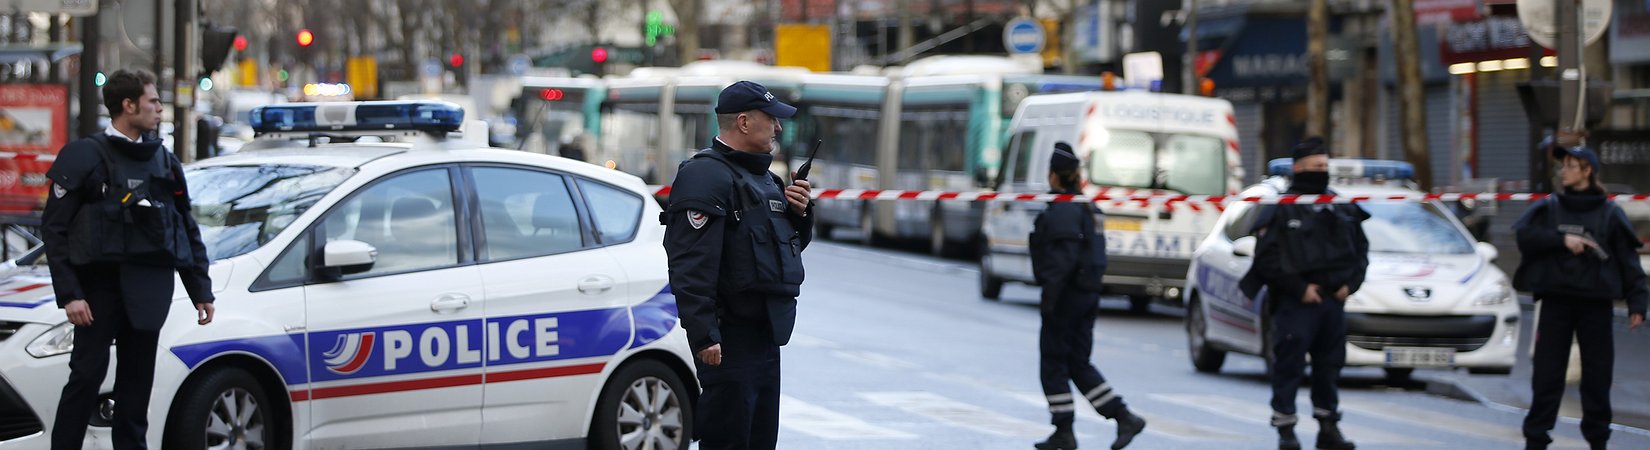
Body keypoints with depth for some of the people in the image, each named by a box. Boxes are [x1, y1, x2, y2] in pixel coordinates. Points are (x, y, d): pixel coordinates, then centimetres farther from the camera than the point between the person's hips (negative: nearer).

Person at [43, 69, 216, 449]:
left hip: (149, 289, 5)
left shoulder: (164, 162, 14)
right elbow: (54, 229, -5)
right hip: (99, 285, -5)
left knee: (137, 382, 7)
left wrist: (201, 290, 12)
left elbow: (188, 231, 19)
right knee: (87, 375, -8)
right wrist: (69, 294, -13)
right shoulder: (84, 157, -3)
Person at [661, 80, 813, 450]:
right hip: (729, 338, -10)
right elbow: (691, 265, -21)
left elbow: (790, 244, 30)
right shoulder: (707, 175, -13)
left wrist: (800, 212, 8)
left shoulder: (762, 178, 19)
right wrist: (704, 335, -27)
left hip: (765, 334, 10)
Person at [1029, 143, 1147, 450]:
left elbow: (1063, 257, -23)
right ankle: (1124, 417, 5)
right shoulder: (1084, 207, 15)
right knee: (1078, 365, 12)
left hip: (1067, 296, -9)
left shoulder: (1061, 209, -15)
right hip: (1088, 294, 9)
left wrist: (1049, 297, -22)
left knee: (1053, 364, 1)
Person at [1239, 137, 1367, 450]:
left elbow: (1360, 249, 19)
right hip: (1295, 303, -5)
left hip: (1334, 299, 6)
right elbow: (1267, 256, -10)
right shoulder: (1281, 208, -5)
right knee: (1289, 365, -6)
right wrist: (1299, 288, -14)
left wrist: (1349, 283, 3)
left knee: (1330, 366, 10)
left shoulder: (1343, 209, 14)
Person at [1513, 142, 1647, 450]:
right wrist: (1562, 239, -18)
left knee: (1597, 374, 4)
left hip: (1596, 303, -1)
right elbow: (1524, 236, -6)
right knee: (1546, 373, -1)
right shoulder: (1548, 208, 8)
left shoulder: (1610, 214, 2)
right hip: (1556, 301, 1)